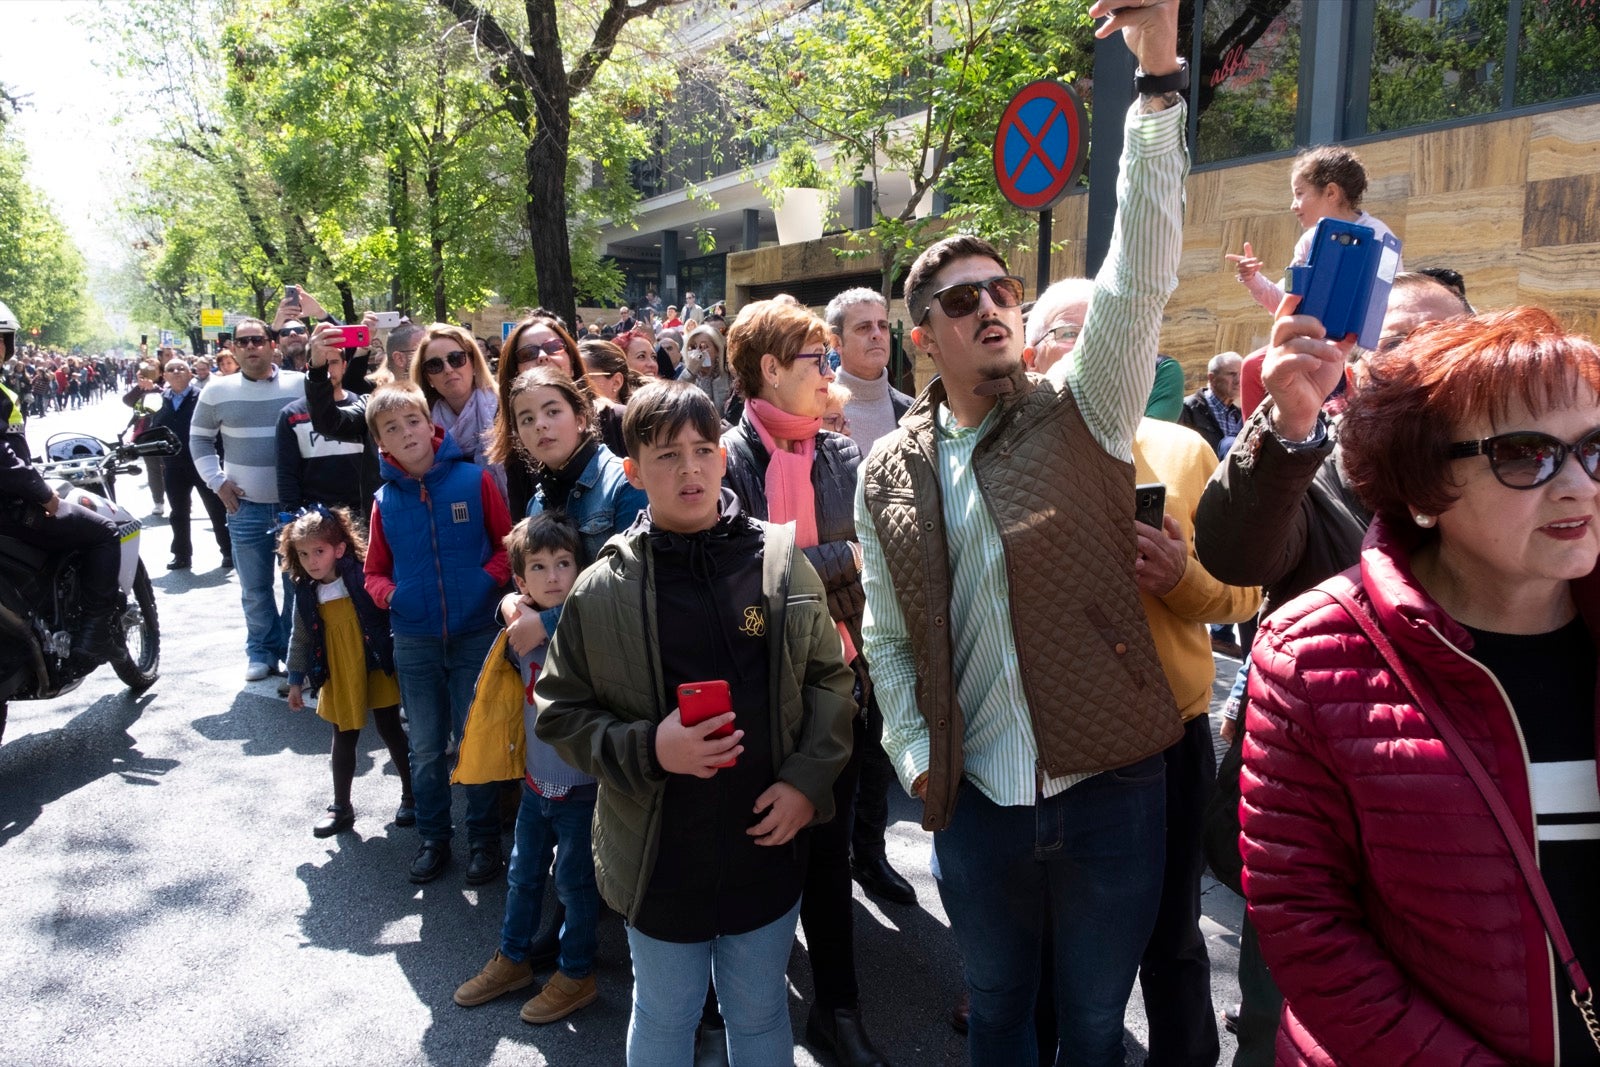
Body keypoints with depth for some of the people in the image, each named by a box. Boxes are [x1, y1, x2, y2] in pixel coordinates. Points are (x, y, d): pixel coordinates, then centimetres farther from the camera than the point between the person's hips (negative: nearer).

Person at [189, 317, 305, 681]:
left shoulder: (301, 385, -2)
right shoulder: (217, 391, 3)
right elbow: (199, 438, 14)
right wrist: (216, 481, 3)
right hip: (246, 505, 1)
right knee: (255, 588, 8)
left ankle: (294, 649, 21)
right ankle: (262, 651, 22)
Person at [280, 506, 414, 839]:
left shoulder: (363, 578, -16)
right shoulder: (305, 593, -2)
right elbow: (301, 638, 8)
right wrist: (296, 680, 10)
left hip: (377, 671, -3)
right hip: (338, 679, 4)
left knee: (390, 731, 8)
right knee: (344, 739, 13)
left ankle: (411, 795, 24)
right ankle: (341, 807, 25)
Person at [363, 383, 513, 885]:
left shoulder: (474, 480, -6)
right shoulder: (385, 500, 3)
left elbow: (509, 544, -1)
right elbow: (375, 572, 12)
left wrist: (489, 579, -17)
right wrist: (390, 594, -8)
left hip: (474, 635, -3)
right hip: (414, 642, 3)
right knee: (425, 747, 14)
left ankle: (483, 838, 24)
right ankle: (433, 838, 30)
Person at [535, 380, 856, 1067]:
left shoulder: (782, 561, -6)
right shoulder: (603, 589, -9)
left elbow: (829, 680, 3)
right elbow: (561, 712, -3)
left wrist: (807, 780, -8)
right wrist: (648, 750, -18)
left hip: (768, 841, 1)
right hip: (659, 856, -1)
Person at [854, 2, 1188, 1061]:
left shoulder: (1083, 409, -5)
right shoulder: (890, 474, 1)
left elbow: (1137, 279, -20)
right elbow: (888, 637, 7)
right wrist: (916, 755, -3)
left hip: (1111, 787, -2)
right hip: (976, 804, 2)